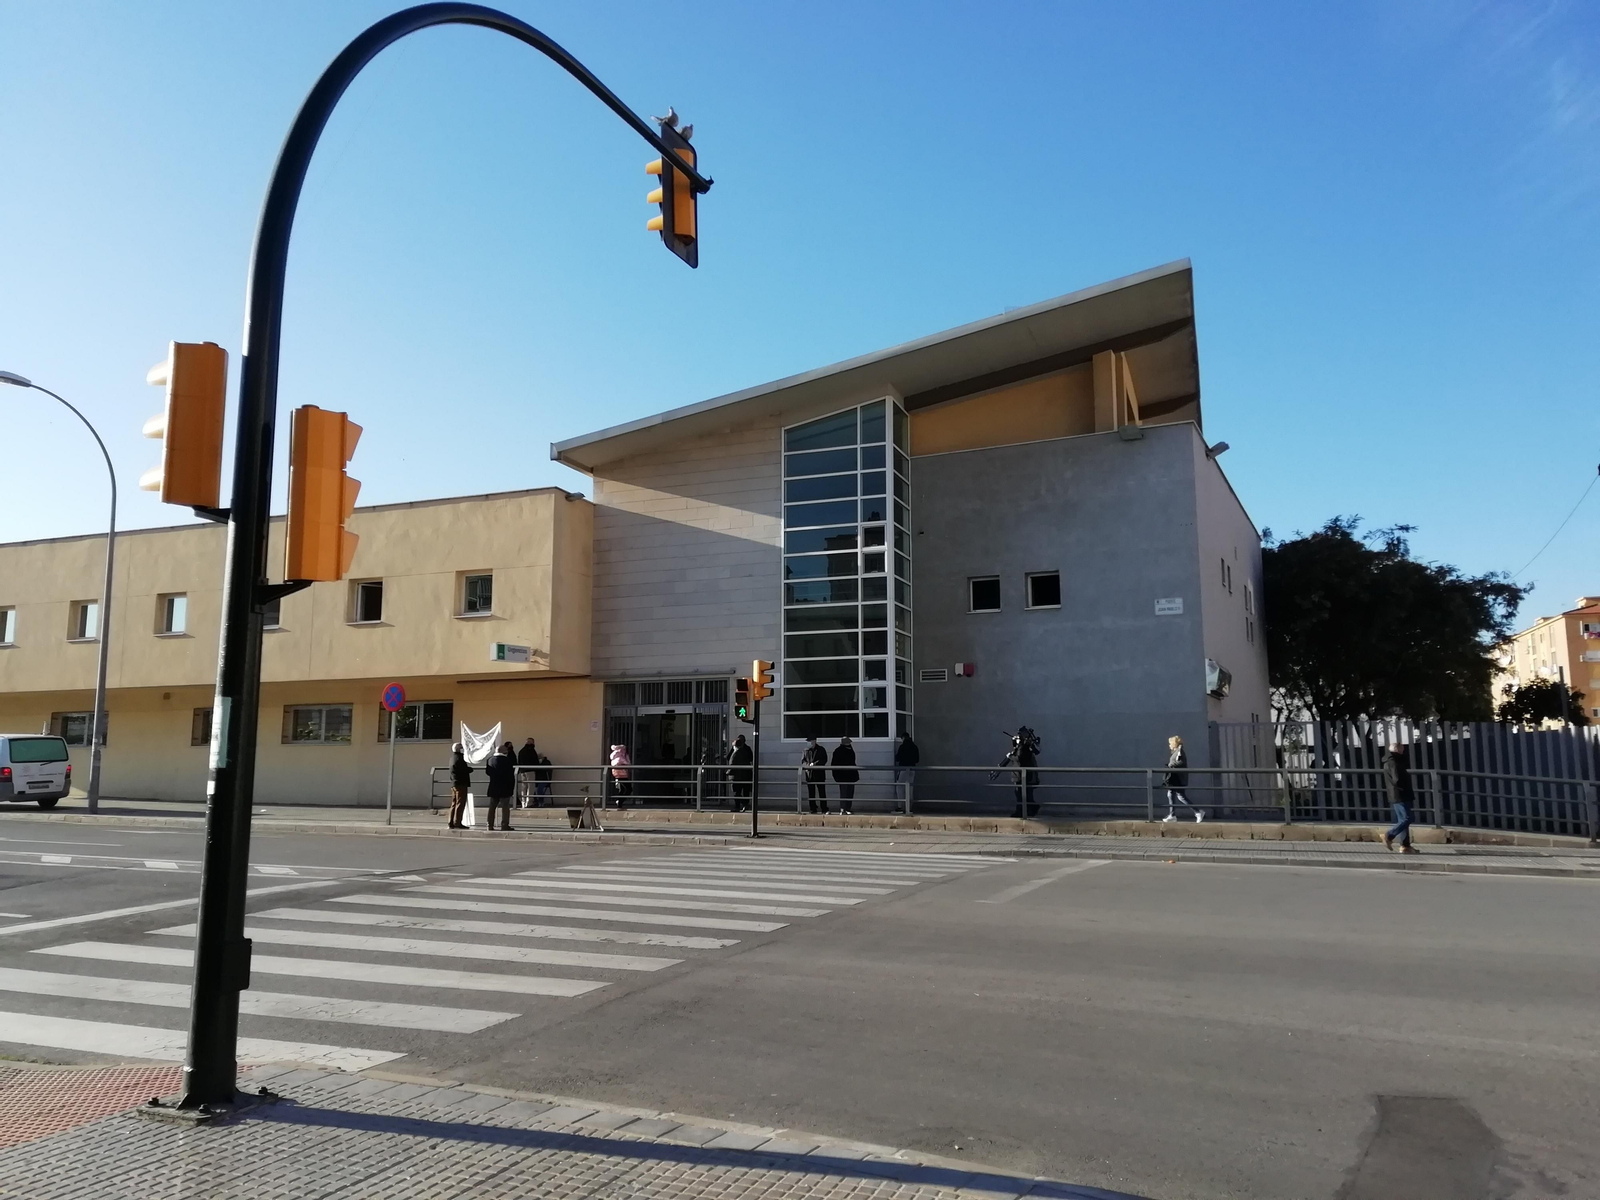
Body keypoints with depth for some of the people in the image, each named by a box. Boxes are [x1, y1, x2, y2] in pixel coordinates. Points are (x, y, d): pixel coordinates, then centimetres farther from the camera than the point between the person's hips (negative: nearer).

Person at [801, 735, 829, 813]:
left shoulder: (821, 750, -1)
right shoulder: (806, 751, 10)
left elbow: (824, 760, -7)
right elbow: (803, 759, 9)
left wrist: (814, 764, -19)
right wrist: (805, 764, -13)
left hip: (819, 774, -4)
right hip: (809, 774, 4)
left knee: (822, 792, -3)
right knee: (811, 793, 7)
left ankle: (824, 809, 0)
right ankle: (813, 809, 14)